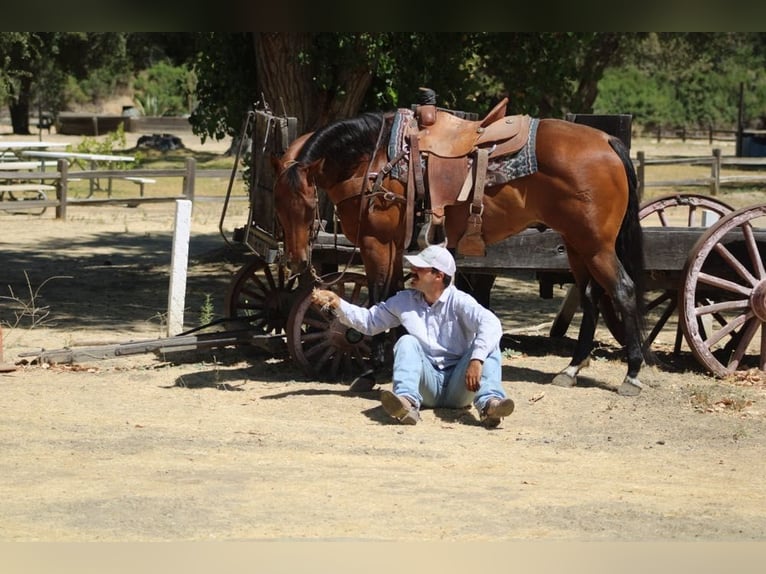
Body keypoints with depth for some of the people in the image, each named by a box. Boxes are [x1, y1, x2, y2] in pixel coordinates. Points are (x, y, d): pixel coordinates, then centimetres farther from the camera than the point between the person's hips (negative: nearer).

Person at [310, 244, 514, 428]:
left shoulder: (458, 301, -5)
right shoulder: (404, 301, 11)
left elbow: (491, 324, -22)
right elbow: (368, 321, 19)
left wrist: (476, 361, -37)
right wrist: (336, 303, 7)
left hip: (458, 388, -2)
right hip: (428, 385, 2)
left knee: (488, 345, -24)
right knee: (407, 342, -23)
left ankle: (488, 403, -49)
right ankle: (407, 403, -49)